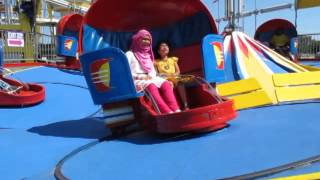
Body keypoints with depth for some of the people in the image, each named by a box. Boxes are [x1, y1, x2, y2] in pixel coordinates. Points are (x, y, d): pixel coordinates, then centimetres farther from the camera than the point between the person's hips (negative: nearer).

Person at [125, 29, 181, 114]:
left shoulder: (148, 55, 26)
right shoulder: (130, 54, 7)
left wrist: (151, 76, -4)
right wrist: (141, 76, -15)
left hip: (151, 79, 6)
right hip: (137, 81, -5)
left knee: (166, 84, -25)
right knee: (151, 86, -38)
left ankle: (176, 110, -43)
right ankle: (168, 113, -53)